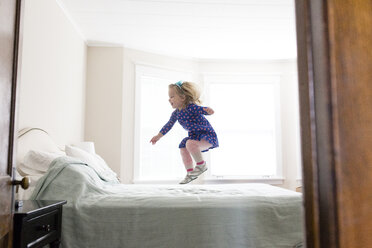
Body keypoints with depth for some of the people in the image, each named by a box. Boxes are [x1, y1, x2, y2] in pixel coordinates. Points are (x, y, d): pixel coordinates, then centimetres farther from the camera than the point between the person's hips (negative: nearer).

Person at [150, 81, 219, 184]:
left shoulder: (191, 107, -22)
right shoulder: (176, 113, 2)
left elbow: (202, 110, -36)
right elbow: (168, 125, 13)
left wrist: (208, 110, -61)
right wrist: (158, 136, 17)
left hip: (207, 135, -9)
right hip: (194, 136, 9)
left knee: (190, 144, -32)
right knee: (183, 149, 12)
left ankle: (201, 164, -8)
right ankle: (190, 173, 27)